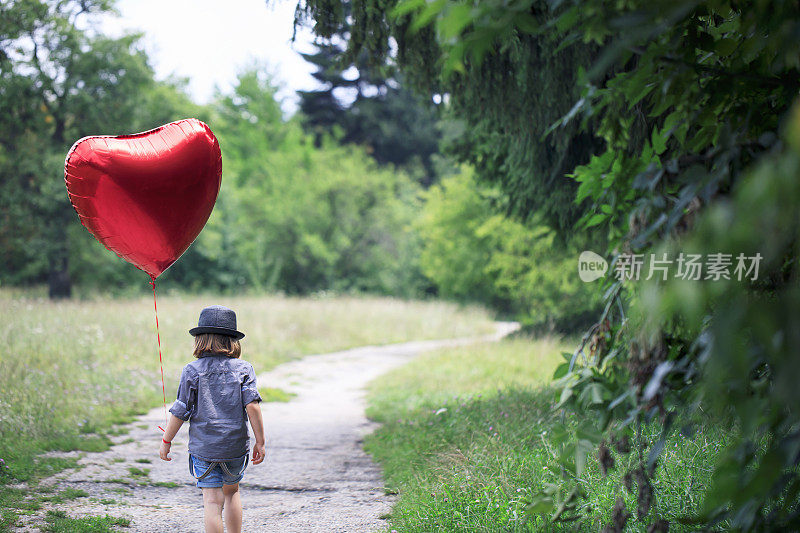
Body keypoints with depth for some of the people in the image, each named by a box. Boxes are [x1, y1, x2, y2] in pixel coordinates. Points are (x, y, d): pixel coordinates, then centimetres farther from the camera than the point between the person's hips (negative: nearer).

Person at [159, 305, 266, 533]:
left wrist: (166, 441, 7)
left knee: (212, 501, -1)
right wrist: (260, 441, -5)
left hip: (203, 446, -2)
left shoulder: (192, 371, -4)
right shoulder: (243, 369, -1)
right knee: (231, 492, 22)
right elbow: (252, 405, -10)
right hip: (236, 445, 2)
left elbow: (180, 411, -4)